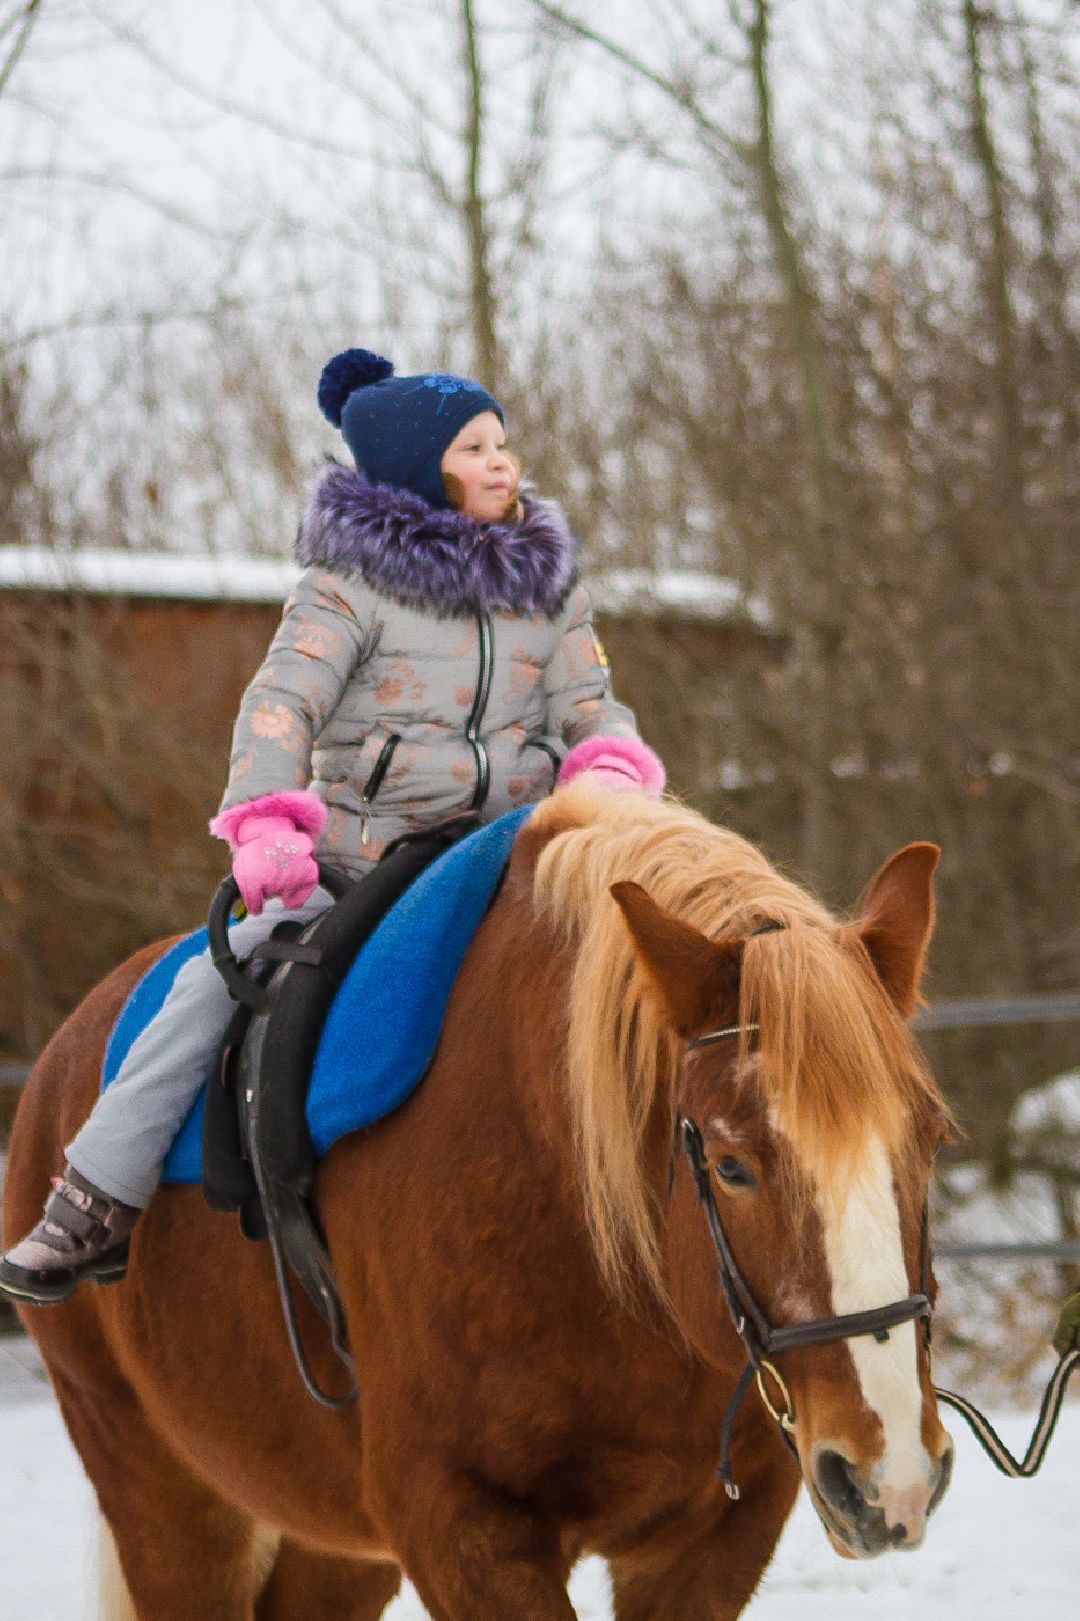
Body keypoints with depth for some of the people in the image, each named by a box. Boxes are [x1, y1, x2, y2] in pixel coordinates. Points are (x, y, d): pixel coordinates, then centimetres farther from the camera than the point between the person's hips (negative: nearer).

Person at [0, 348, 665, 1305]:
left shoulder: (548, 584, 12)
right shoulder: (354, 584, -1)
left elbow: (588, 706, 10)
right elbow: (284, 703, -11)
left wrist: (609, 774, -15)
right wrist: (267, 826, -27)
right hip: (358, 869, -3)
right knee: (212, 986, -17)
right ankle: (94, 1209, -10)